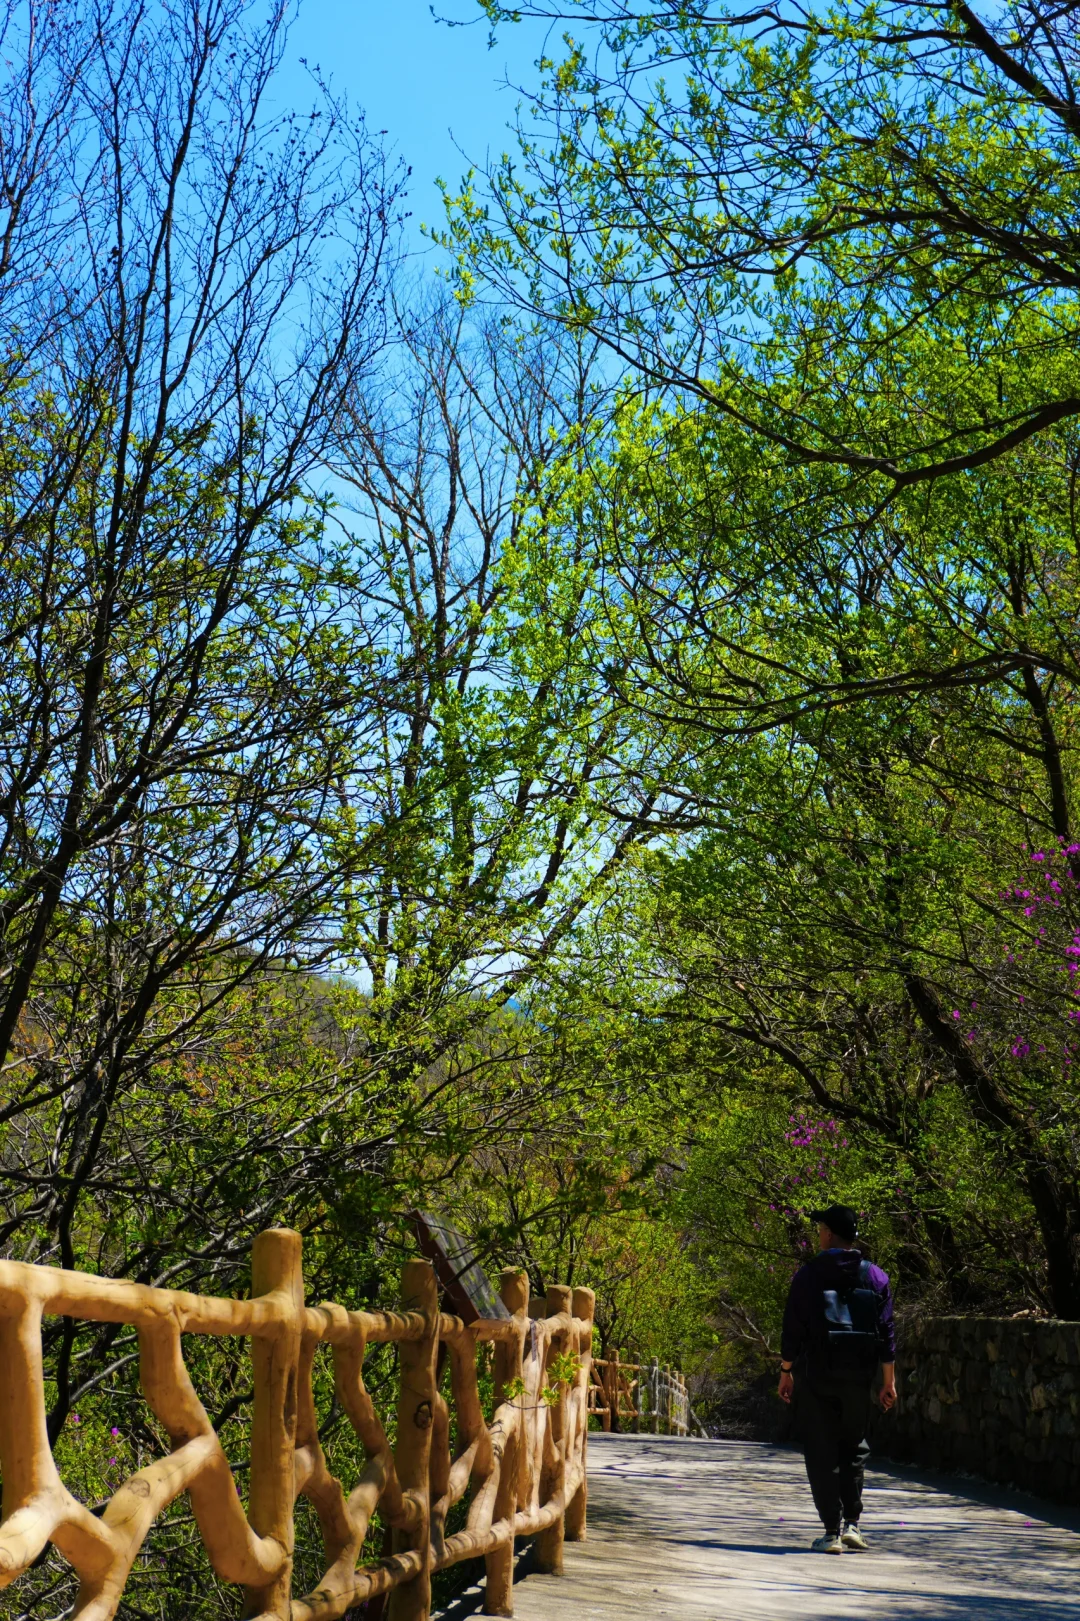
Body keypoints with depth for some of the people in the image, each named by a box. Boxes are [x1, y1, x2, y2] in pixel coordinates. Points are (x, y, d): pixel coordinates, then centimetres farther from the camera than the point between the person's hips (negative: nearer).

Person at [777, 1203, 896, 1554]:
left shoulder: (808, 1275, -6)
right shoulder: (876, 1277, 3)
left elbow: (792, 1330, -6)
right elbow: (886, 1333, 3)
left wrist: (786, 1372, 3)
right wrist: (889, 1381, 9)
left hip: (815, 1378, -3)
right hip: (857, 1378, 3)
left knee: (821, 1453, 4)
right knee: (854, 1447, 18)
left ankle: (832, 1532, 1)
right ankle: (852, 1522, 10)